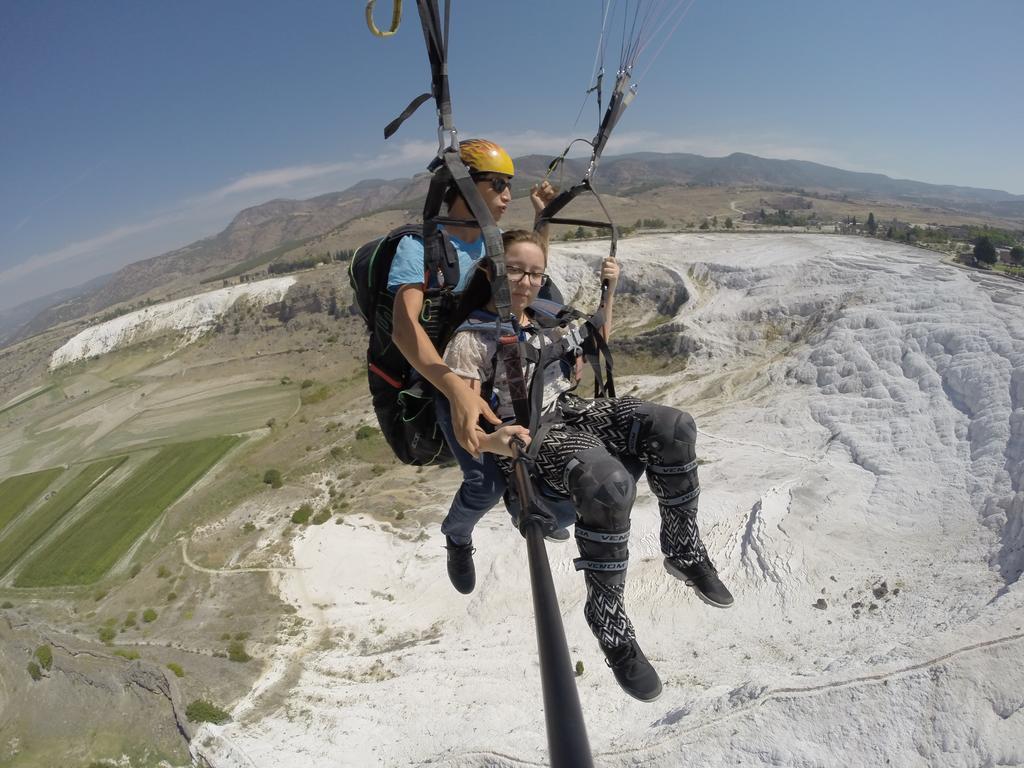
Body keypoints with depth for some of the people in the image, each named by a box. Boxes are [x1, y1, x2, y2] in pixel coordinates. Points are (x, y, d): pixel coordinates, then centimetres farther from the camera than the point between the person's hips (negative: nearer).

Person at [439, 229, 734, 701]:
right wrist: (494, 441, -37)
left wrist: (608, 291, 19)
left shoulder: (545, 319, 14)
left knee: (673, 428, -20)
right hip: (528, 437, -6)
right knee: (608, 484, -38)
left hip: (571, 413, 7)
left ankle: (684, 553, -1)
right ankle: (607, 613, -15)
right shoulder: (472, 339, -6)